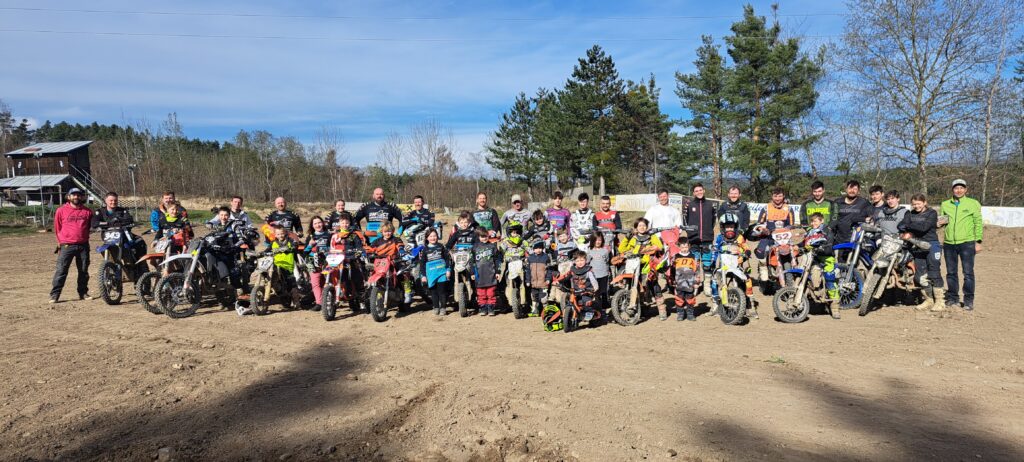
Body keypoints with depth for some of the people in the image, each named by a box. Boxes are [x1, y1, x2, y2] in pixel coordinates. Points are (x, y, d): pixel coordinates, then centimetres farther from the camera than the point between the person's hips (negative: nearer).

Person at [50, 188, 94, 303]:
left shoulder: (87, 211, 7)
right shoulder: (61, 210, 1)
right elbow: (57, 227, 9)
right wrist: (60, 242, 11)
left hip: (83, 245, 3)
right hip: (67, 246, -3)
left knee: (84, 271, 10)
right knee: (61, 270, -6)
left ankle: (83, 293, 21)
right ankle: (54, 295, -2)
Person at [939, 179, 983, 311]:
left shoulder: (973, 204, 4)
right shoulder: (945, 204, 12)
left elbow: (978, 223, 3)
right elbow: (940, 221, 19)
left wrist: (978, 241, -3)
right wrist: (941, 221, -5)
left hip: (967, 243, -3)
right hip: (949, 243, 3)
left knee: (968, 272, -3)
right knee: (951, 272, 9)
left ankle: (969, 300, 5)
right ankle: (953, 298, 18)